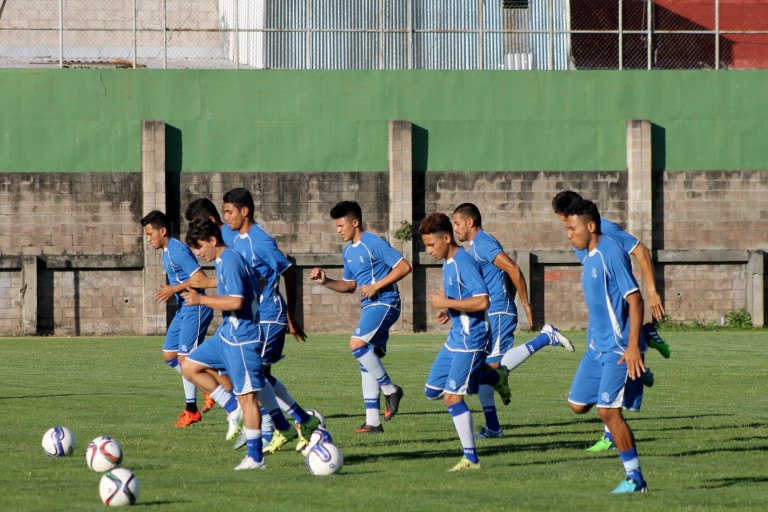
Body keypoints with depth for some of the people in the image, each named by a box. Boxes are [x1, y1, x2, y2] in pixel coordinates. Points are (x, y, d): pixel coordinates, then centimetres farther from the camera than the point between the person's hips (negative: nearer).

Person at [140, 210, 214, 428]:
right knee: (169, 356, 9)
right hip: (183, 308, 10)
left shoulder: (178, 251, -18)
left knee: (184, 358, -8)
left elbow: (201, 278, -24)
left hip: (194, 309, -10)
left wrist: (174, 289, -23)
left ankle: (191, 410, 1)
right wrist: (171, 292, 11)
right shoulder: (166, 252, 13)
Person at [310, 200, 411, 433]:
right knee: (368, 360, 6)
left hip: (384, 303, -10)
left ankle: (390, 389, -10)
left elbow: (404, 267, -15)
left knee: (357, 345, -24)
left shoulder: (374, 244, -12)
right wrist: (325, 281, 9)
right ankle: (373, 421, 7)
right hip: (369, 307, 10)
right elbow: (349, 285, 26)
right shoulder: (348, 251, 16)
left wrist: (375, 286, -17)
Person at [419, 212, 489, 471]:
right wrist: (449, 311, 7)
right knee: (432, 391, 13)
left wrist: (447, 303, -22)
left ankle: (471, 458, -6)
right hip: (455, 337, 10)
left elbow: (482, 302, -27)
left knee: (452, 395, -12)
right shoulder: (448, 263, 11)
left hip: (470, 340, -10)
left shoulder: (464, 263, -19)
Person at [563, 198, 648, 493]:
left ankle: (635, 479, -4)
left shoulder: (612, 254, -17)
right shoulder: (589, 257, 11)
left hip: (617, 348, -9)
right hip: (596, 347, 9)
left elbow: (634, 300, -21)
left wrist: (633, 346, -26)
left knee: (607, 411, -12)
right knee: (578, 404, 8)